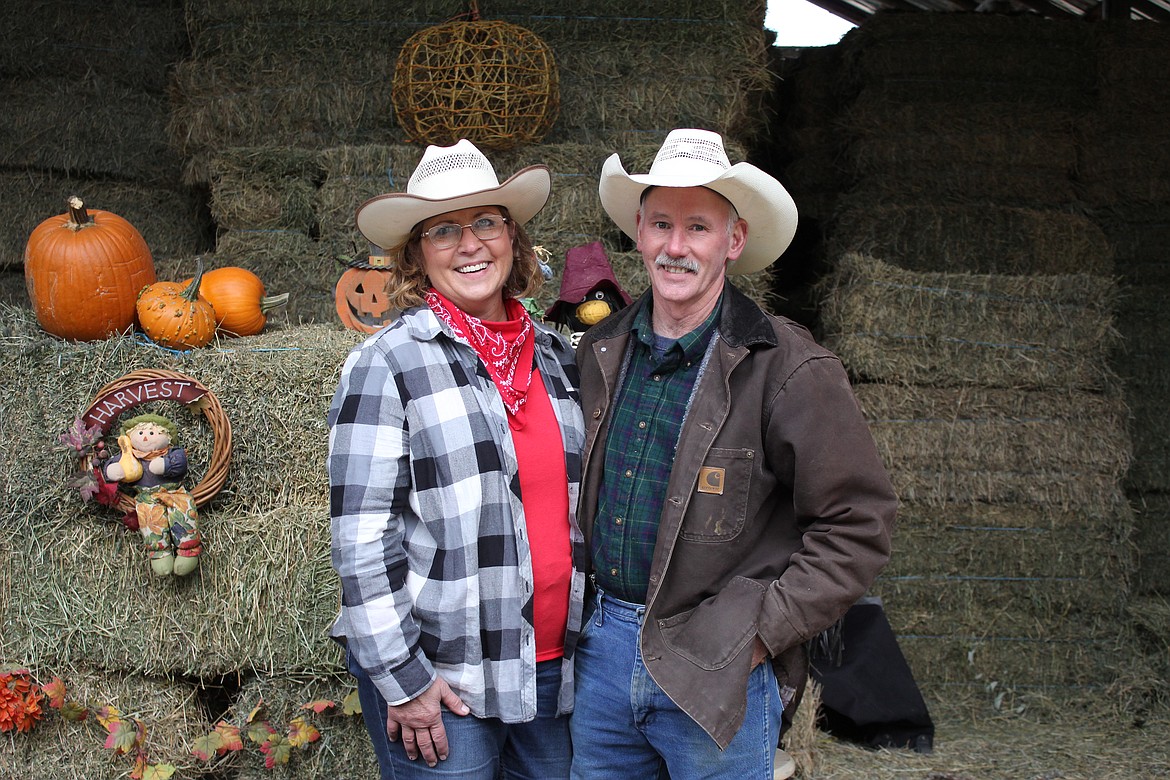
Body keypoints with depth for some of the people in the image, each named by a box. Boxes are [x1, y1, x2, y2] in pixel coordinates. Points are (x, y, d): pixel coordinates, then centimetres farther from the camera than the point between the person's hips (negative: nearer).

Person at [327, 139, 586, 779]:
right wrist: (401, 677, -13)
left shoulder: (556, 357, 9)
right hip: (440, 682, -5)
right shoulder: (388, 363, -8)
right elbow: (360, 537, -12)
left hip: (554, 670, 5)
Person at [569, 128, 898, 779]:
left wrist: (763, 632, -14)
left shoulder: (789, 370, -13)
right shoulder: (601, 353, 4)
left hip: (718, 665, -5)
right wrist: (590, 605, 10)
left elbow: (860, 526, -11)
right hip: (603, 647, 5)